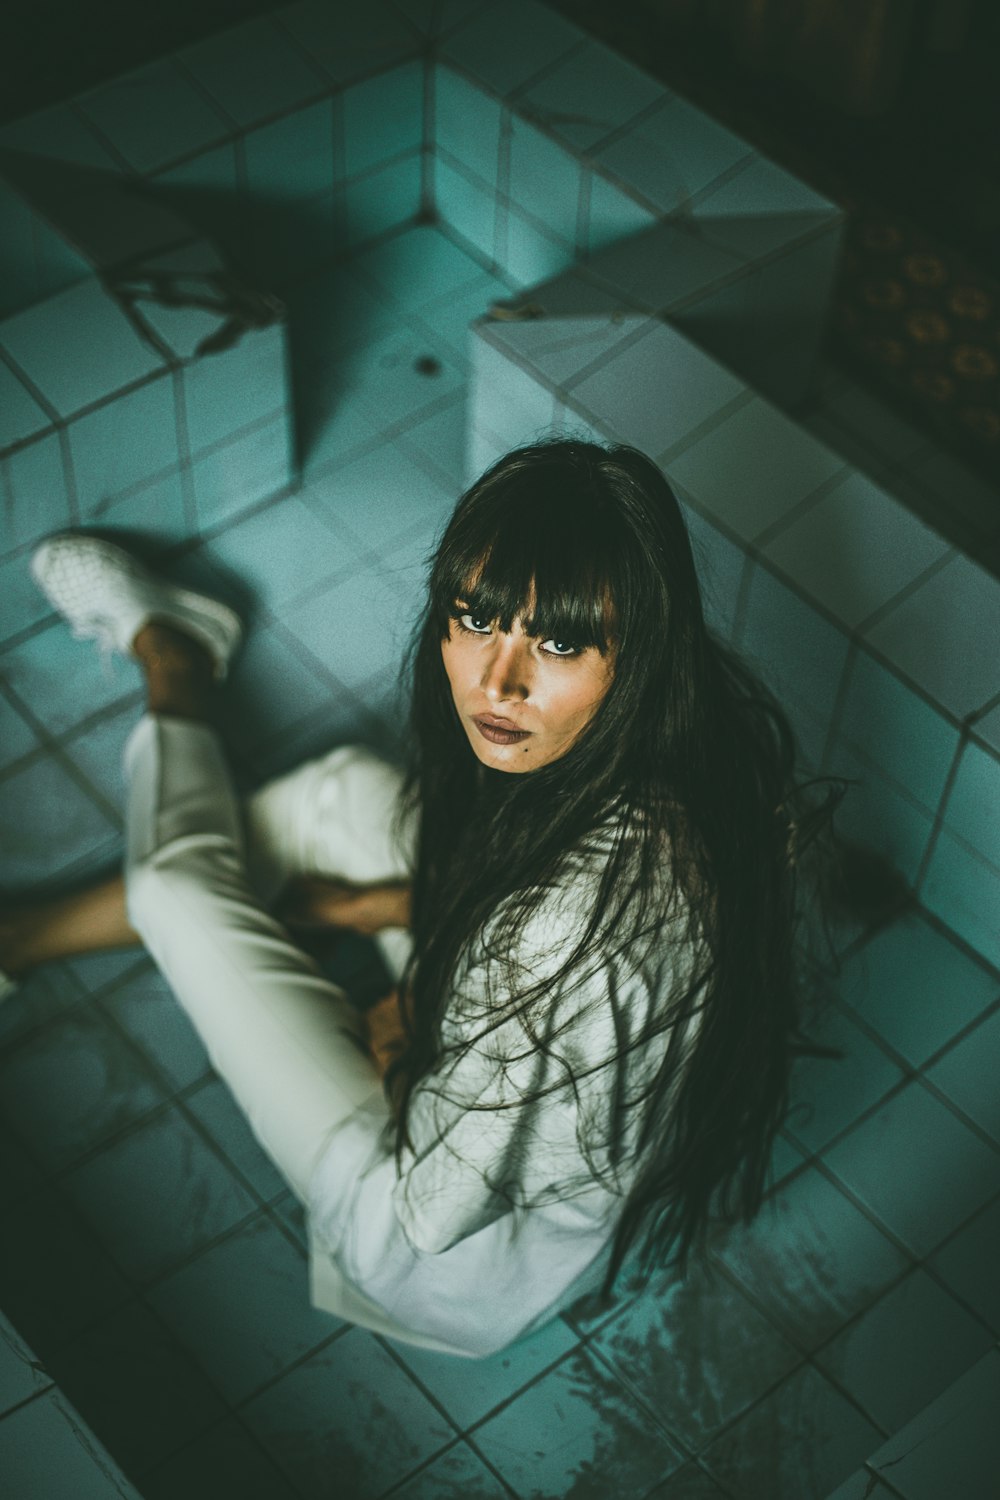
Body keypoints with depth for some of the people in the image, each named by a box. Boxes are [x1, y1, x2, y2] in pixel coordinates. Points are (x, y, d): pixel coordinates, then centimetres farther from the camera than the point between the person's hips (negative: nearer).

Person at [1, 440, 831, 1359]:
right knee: (347, 791, 12)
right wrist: (401, 902, 3)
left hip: (475, 1272, -6)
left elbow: (432, 1208, -29)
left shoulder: (578, 922, -44)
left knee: (180, 886, 2)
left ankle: (175, 664, 37)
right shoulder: (714, 729, -20)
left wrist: (402, 1046, -10)